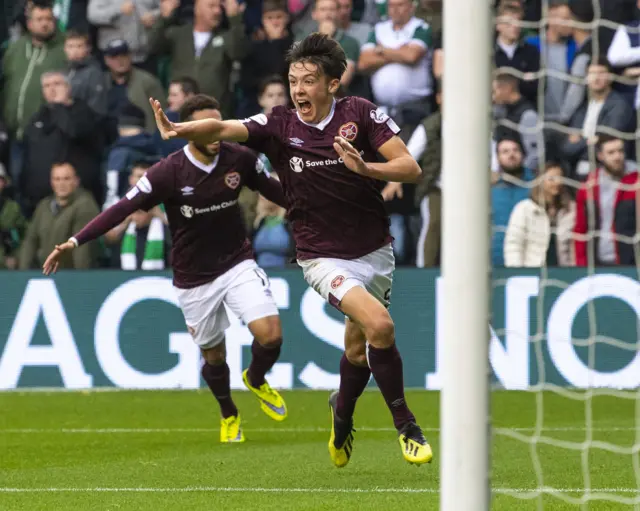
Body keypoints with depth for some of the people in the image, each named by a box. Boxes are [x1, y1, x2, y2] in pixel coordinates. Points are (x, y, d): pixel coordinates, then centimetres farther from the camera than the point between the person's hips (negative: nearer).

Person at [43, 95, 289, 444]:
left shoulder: (239, 159, -10)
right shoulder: (168, 173, -19)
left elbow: (275, 191, 7)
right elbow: (124, 208, -20)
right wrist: (75, 242, -27)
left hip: (237, 263, 1)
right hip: (194, 278, -1)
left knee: (270, 334, -16)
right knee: (213, 355, 10)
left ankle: (256, 379, 19)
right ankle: (229, 416, 40)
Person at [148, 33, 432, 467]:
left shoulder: (361, 114, -8)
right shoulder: (279, 125, -10)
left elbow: (410, 168, -11)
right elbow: (222, 129, -25)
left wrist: (364, 167, -29)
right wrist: (178, 129, -45)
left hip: (375, 250, 2)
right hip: (324, 258, -2)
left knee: (359, 346, 13)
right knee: (379, 325, -24)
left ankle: (342, 414, 45)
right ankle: (406, 426, -9)